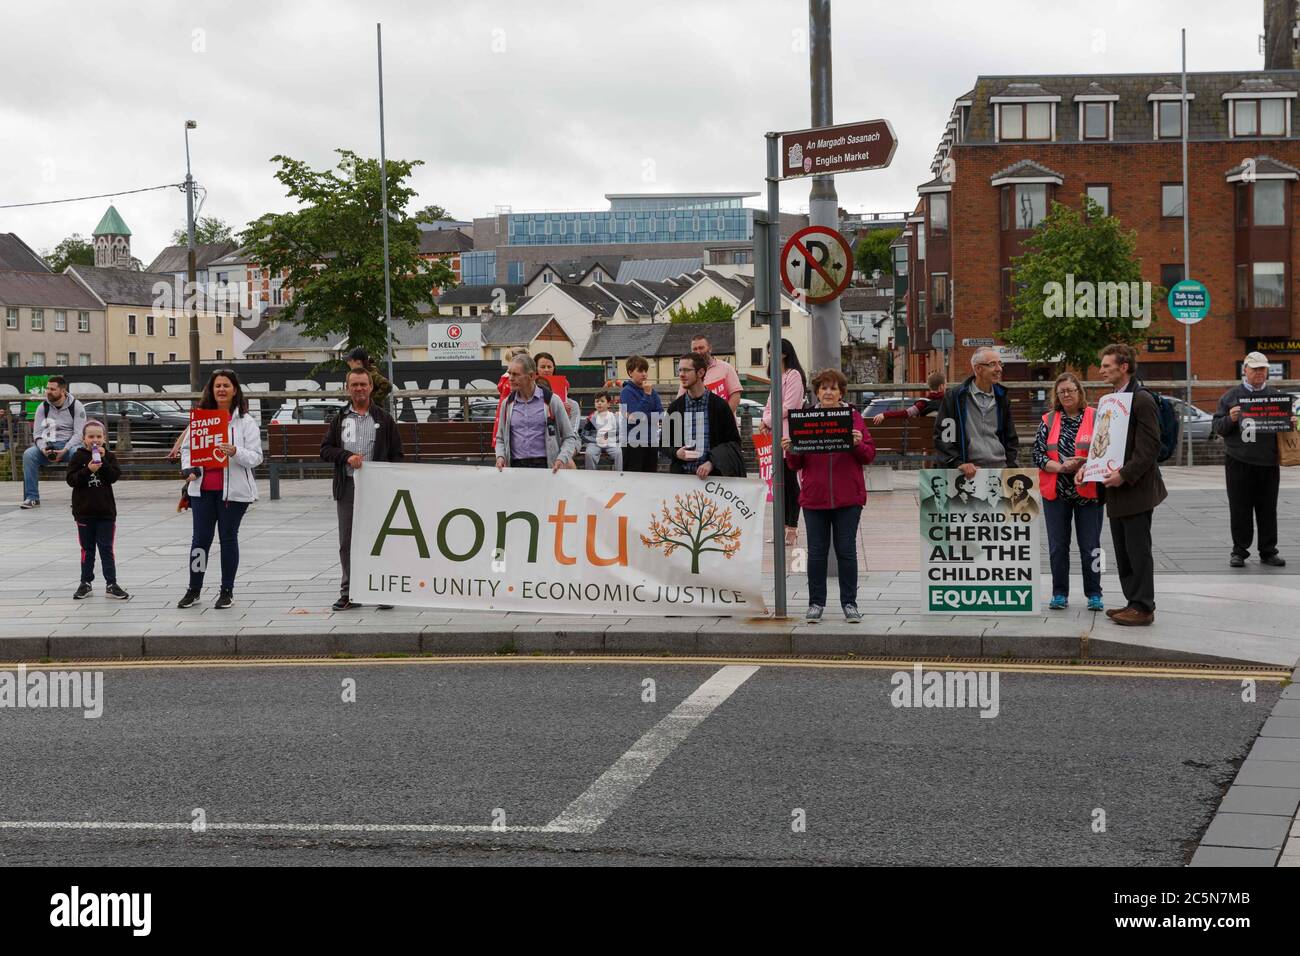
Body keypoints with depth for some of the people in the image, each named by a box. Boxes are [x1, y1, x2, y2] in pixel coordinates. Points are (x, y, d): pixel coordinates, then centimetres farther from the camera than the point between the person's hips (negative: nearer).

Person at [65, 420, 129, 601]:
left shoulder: (109, 456, 3)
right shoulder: (78, 457, -1)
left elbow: (114, 476, -10)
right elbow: (71, 479, -10)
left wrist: (103, 461, -19)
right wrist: (88, 470, -23)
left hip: (106, 511, 0)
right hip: (84, 510, 0)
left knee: (106, 549, 3)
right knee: (87, 549, 10)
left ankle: (111, 584, 5)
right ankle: (85, 583, 19)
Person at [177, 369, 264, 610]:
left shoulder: (246, 422, -2)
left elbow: (256, 457, -6)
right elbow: (187, 446, 15)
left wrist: (236, 452, -25)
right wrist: (188, 466, -4)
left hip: (233, 490, -3)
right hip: (203, 488, 3)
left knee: (228, 538, 5)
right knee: (200, 538, 6)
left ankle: (227, 591, 16)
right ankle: (194, 589, 18)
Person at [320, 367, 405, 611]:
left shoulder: (384, 419, 7)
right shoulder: (340, 419, 12)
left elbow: (396, 454, 6)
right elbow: (325, 449, 8)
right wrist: (347, 456, -10)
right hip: (347, 488, 2)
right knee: (347, 543, 6)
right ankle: (349, 593, 13)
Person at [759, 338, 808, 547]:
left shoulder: (794, 375, -8)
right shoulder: (777, 377, 21)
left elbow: (788, 407, -14)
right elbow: (769, 405, 21)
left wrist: (768, 421, -5)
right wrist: (766, 421, 1)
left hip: (789, 434, -9)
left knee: (790, 481, -7)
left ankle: (792, 528, -6)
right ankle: (785, 526, 14)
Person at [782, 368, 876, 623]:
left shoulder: (854, 418, 5)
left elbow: (869, 456, 3)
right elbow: (796, 464, 8)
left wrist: (858, 444, -16)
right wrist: (790, 450, -12)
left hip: (847, 497, -1)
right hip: (814, 497, 1)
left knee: (846, 550, 1)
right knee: (817, 551, 5)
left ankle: (849, 604, 9)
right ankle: (816, 603, 13)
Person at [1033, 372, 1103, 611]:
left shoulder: (1095, 418, 1)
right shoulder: (1049, 420, 7)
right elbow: (1037, 454, 3)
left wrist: (1085, 464, -18)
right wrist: (1060, 467, -13)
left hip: (1088, 492, -2)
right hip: (1056, 493, 2)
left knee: (1090, 546, 1)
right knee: (1058, 546, 5)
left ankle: (1094, 595, 10)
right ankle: (1059, 594, 14)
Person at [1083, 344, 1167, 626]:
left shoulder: (1142, 400, -13)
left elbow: (1150, 448, -18)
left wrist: (1125, 475, -23)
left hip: (1136, 489, -9)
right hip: (1117, 490, 9)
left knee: (1138, 550, -5)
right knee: (1123, 551, 12)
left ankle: (1143, 607, 1)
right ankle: (1134, 603, 19)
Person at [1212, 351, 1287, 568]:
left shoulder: (1277, 395, 12)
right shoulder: (1231, 396, 5)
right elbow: (1217, 426, 4)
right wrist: (1230, 419, -16)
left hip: (1269, 461, 2)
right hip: (1239, 461, -2)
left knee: (1268, 509, 7)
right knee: (1240, 509, 1)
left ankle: (1268, 551, 15)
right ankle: (1239, 551, 9)